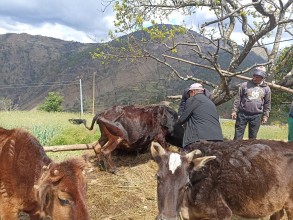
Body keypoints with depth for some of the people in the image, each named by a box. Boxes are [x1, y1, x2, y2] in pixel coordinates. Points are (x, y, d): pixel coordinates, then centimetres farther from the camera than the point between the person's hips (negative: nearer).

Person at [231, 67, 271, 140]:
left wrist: (266, 115, 9)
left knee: (253, 136, 9)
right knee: (238, 134, 1)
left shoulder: (266, 88, 6)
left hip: (256, 115, 1)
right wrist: (234, 110, 0)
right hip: (242, 113, -1)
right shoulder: (245, 85, 0)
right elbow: (238, 99, 4)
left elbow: (267, 104, 13)